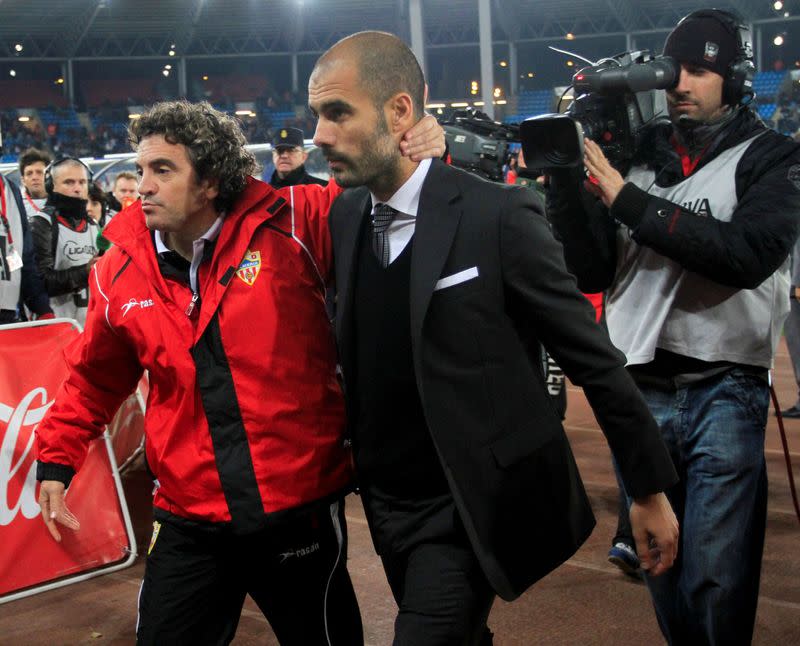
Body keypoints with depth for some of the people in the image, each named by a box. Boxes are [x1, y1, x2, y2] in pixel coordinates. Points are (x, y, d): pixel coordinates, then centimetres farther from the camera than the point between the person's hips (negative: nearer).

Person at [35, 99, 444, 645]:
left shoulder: (290, 225, -11)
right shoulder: (120, 272, 0)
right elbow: (94, 380, 15)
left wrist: (422, 158, -19)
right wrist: (57, 459, 13)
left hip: (302, 508, -2)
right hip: (190, 525, 2)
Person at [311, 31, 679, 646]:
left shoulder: (499, 216, -17)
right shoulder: (343, 216, 0)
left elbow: (593, 356, -11)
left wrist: (650, 486, -7)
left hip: (471, 505, -5)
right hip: (384, 498, 6)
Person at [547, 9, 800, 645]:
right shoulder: (637, 154, 10)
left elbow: (749, 253, -18)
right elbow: (592, 273, 5)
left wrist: (627, 198, -17)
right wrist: (566, 182, -9)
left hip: (725, 392, -3)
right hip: (640, 389, 4)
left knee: (716, 580, -4)